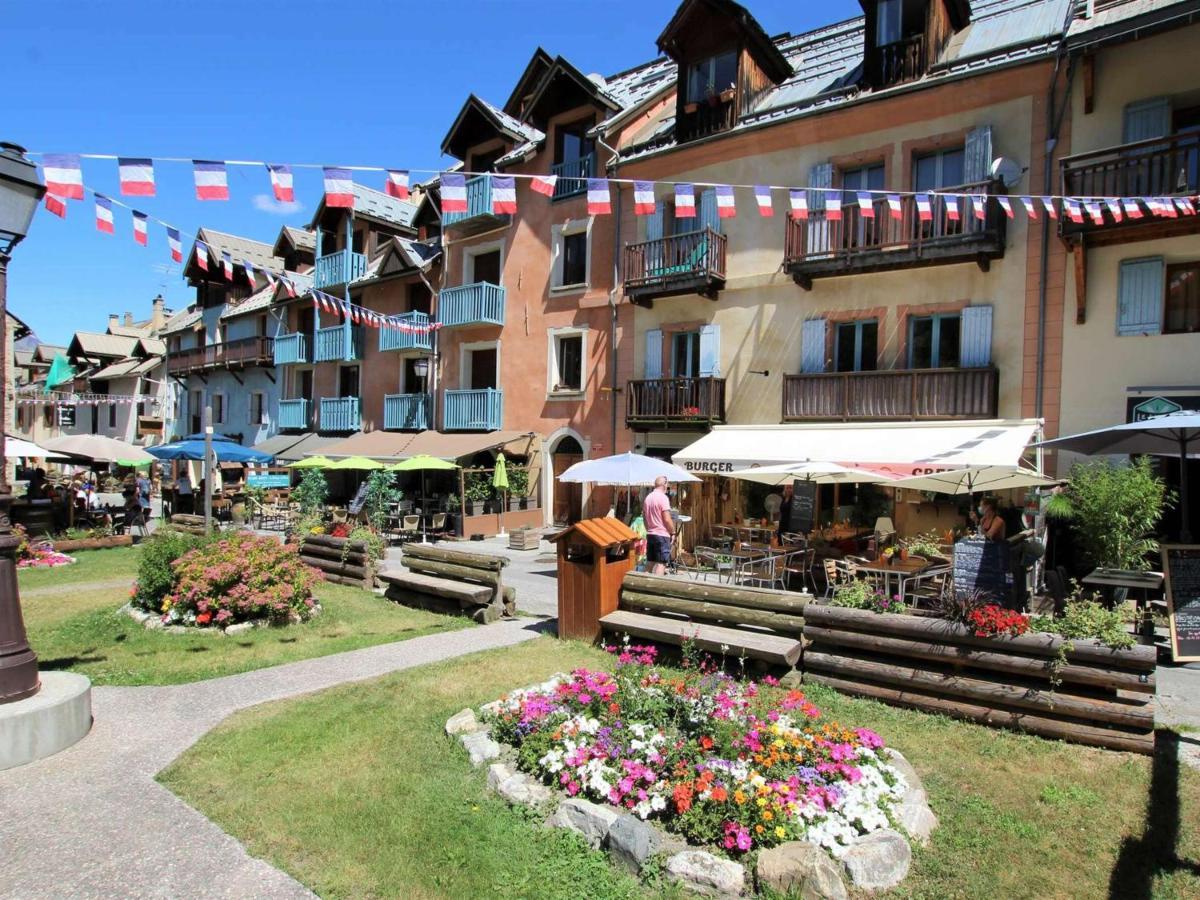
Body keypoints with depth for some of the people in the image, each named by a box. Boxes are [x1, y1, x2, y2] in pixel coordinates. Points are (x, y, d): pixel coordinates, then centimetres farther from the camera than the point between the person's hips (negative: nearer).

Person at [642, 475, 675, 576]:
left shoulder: (648, 497, 9)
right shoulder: (663, 497, -13)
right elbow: (667, 519, -17)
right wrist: (673, 532, -4)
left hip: (650, 534, 7)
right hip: (662, 535, -7)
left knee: (652, 563, 12)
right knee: (661, 563, -5)